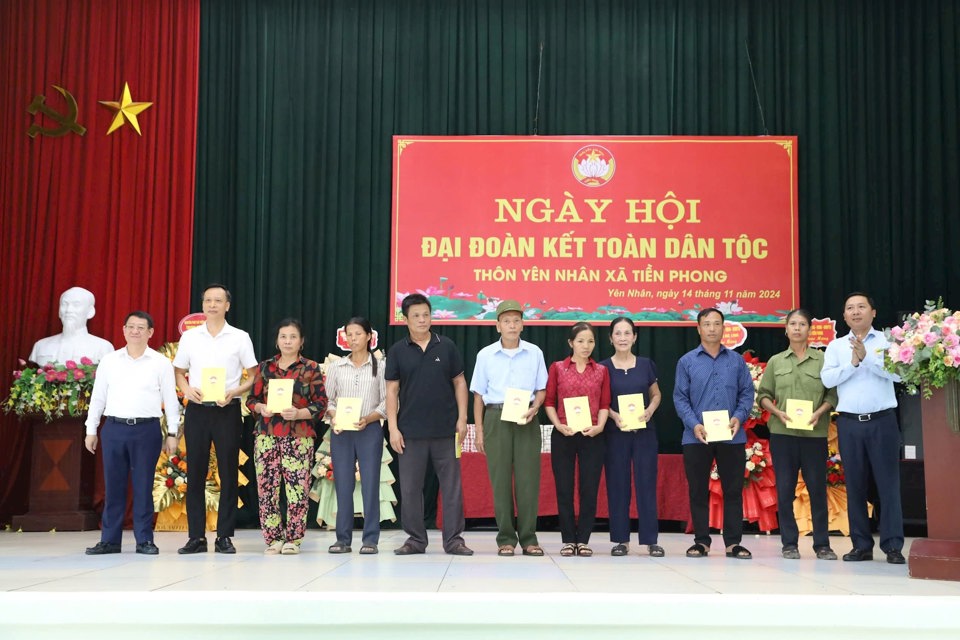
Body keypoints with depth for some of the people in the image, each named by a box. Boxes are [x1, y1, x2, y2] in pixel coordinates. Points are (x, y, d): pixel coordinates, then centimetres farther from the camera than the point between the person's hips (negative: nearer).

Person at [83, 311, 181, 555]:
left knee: (143, 486, 2)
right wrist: (91, 430, 9)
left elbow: (170, 400, 4)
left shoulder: (161, 363, 3)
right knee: (113, 485, 5)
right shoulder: (109, 361, 8)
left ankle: (144, 540, 9)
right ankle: (109, 540, 12)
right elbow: (97, 398, 12)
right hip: (114, 428, 2)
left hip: (147, 429, -2)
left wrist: (172, 433, 0)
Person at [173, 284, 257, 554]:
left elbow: (253, 377, 4)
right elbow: (178, 372, 15)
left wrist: (235, 392, -13)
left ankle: (224, 537, 7)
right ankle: (196, 537, 9)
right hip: (197, 410, 2)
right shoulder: (189, 337, 8)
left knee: (228, 473, 0)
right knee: (195, 473, 3)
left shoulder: (240, 338, 3)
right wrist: (187, 389, -6)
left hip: (227, 410, -2)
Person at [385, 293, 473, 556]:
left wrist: (462, 419, -2)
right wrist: (393, 428, -5)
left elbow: (459, 383, 7)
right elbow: (392, 391, 2)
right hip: (411, 432, 0)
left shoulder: (447, 347, 4)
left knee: (452, 486, 3)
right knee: (410, 487, 5)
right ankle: (415, 539, 16)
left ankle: (454, 539, 10)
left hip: (445, 430, 0)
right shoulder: (397, 351, 3)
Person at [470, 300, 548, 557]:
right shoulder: (485, 355, 5)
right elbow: (478, 394, 7)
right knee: (500, 479, 0)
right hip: (496, 418, 0)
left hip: (526, 419, 0)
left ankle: (528, 538, 6)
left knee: (528, 478, -1)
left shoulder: (534, 353, 5)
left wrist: (534, 408, -11)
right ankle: (506, 538, 7)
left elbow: (541, 389, 9)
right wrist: (479, 430, 3)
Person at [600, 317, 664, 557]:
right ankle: (621, 539, 9)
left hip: (644, 432, 1)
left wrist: (649, 411, -6)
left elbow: (656, 395, 14)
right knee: (617, 485, 1)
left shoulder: (646, 365, 5)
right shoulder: (604, 367, 1)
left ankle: (651, 540, 5)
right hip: (615, 432, -1)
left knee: (646, 484, 0)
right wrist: (613, 415, -14)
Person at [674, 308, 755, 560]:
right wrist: (694, 424, -14)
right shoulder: (687, 361, 4)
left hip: (731, 436, 1)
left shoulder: (736, 360, 8)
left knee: (733, 489, 4)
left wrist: (739, 418, -11)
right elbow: (680, 398, 0)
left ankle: (733, 542, 12)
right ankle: (701, 541, 15)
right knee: (698, 490, 5)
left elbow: (747, 393, 6)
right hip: (697, 437, -1)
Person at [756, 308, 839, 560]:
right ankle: (789, 543, 10)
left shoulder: (822, 359, 4)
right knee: (785, 489, 2)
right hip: (782, 433, 1)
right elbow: (763, 395, 9)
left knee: (817, 488, 2)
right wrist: (778, 412, -8)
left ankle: (822, 544, 11)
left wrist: (819, 413, -14)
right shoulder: (775, 361, 9)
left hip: (814, 433, -1)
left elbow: (833, 394, 1)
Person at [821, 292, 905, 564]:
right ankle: (861, 545, 13)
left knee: (888, 483, -2)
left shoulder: (887, 341, 4)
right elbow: (827, 379, -3)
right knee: (855, 485, 5)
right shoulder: (836, 346, 9)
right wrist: (853, 363, -13)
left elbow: (897, 373, -10)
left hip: (882, 421, -2)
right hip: (849, 423, 2)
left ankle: (893, 546, 2)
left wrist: (867, 357, -17)